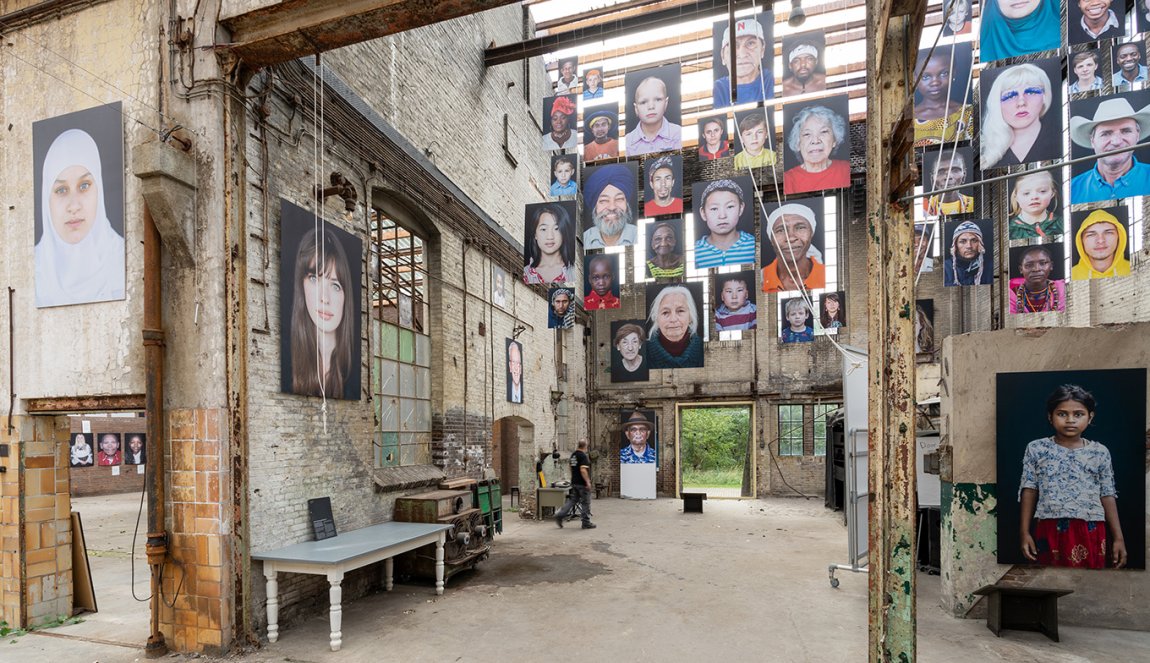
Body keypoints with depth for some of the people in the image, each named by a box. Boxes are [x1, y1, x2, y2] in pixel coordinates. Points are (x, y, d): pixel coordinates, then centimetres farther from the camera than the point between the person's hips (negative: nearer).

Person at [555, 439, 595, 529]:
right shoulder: (583, 456, -17)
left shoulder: (573, 454, 11)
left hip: (574, 482, 8)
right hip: (582, 483, -8)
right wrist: (588, 482, -21)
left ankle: (559, 515, 2)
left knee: (572, 500, 12)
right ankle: (586, 523, 10)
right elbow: (583, 470, -25)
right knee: (586, 503, 2)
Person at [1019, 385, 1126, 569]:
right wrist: (1024, 532, -1)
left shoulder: (1100, 452, 4)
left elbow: (1108, 496, 6)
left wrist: (1118, 537, 4)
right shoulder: (1036, 448, 0)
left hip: (1090, 532, 1)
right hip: (1050, 530, -1)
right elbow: (1029, 491, 2)